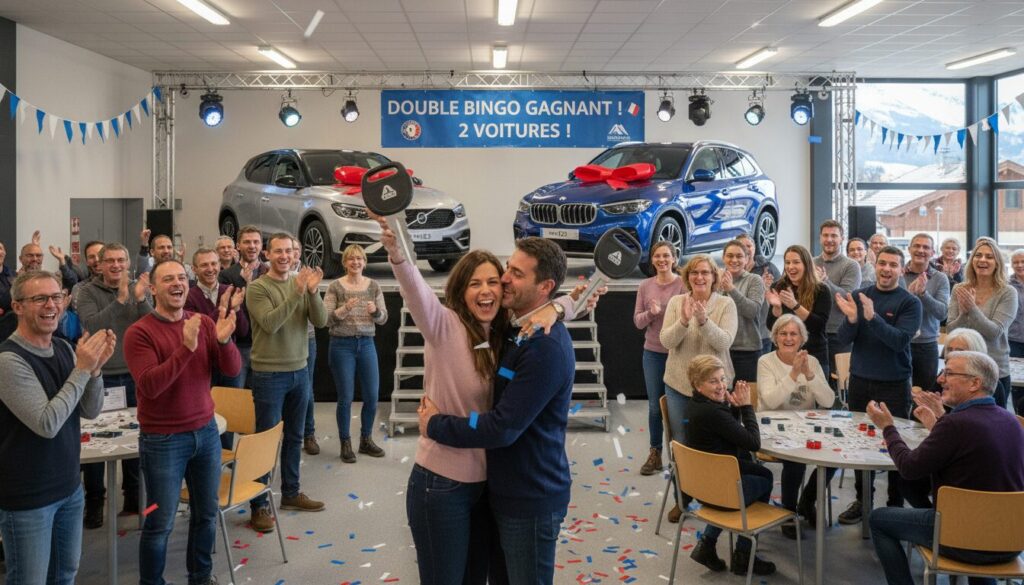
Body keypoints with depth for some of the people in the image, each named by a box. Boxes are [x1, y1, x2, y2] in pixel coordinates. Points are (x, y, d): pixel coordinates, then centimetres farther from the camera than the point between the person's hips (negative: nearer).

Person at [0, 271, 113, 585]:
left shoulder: (64, 349, 1)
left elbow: (90, 411, 2)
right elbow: (47, 424, -27)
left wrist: (95, 368, -14)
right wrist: (82, 370, -25)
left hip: (69, 488, 7)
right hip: (27, 498, -7)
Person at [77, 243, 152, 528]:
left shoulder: (140, 289, 3)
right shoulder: (88, 291, -4)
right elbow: (90, 325, -19)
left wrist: (141, 299, -23)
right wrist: (120, 300, -27)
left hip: (134, 376, 2)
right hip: (100, 376, -2)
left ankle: (134, 498, 26)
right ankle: (94, 501, 20)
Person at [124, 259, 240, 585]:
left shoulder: (203, 323, 1)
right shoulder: (139, 332, -12)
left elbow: (233, 370, -4)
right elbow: (149, 386, -22)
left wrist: (224, 340, -24)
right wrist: (186, 348, -31)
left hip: (206, 431, 4)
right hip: (162, 440, -4)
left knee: (207, 513, 15)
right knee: (160, 523, 6)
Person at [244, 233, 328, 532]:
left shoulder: (301, 283, 3)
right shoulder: (257, 287, -10)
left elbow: (321, 321, -6)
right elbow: (270, 324, -23)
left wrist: (313, 292, -23)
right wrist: (296, 293, -29)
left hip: (299, 371, 5)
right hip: (269, 375, -5)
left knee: (295, 437, 15)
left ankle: (290, 493, 30)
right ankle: (259, 505, 10)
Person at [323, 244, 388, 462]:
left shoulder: (373, 286, 5)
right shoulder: (335, 287, -4)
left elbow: (383, 318, 5)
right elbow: (326, 319, -9)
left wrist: (376, 310, -16)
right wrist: (345, 308, -23)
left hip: (367, 344, 3)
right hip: (342, 346, -3)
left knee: (372, 396, 6)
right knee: (346, 397, 2)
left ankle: (366, 440, 25)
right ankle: (345, 443, 17)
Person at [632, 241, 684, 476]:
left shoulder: (684, 284, -6)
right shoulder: (645, 286, 4)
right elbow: (637, 321, 3)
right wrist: (651, 313, -15)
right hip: (653, 353, 3)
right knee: (654, 405, 10)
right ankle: (655, 454, 22)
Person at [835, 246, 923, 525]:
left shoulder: (910, 302, -6)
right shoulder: (858, 296, 3)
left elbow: (900, 340, -19)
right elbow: (844, 340, -2)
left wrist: (872, 317, -31)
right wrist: (852, 319, -22)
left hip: (894, 384, -3)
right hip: (860, 380, 3)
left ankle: (896, 505, 16)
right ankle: (862, 500, 22)